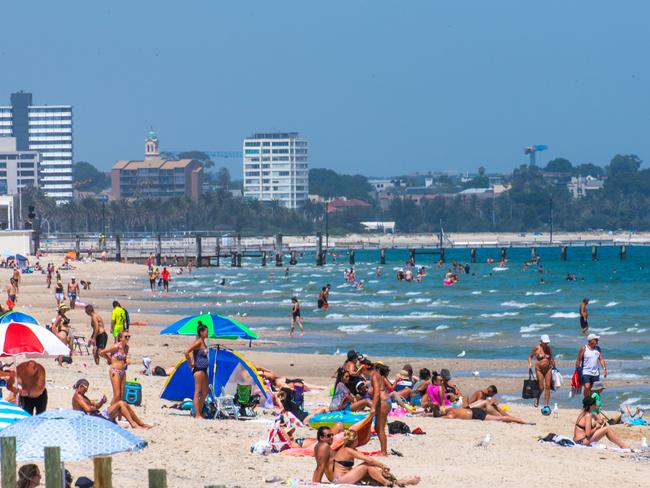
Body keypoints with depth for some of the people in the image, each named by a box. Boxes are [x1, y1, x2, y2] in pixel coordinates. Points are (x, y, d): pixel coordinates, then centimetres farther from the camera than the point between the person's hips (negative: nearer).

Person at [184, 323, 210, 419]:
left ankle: (199, 412, 20)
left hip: (203, 369, 10)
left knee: (205, 392, 13)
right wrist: (190, 364, -16)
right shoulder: (198, 342, -15)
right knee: (197, 392, -6)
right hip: (198, 369, -10)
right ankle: (197, 415, -5)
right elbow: (186, 352, -24)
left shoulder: (203, 342, 12)